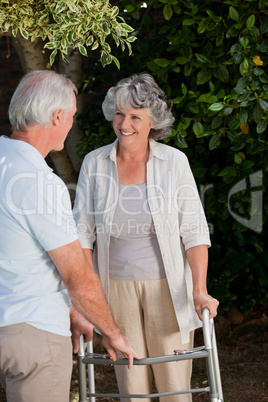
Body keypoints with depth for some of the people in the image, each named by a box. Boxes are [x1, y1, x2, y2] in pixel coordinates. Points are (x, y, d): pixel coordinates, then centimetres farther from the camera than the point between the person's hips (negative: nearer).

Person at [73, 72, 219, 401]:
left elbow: (194, 230, -6)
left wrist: (199, 289, -16)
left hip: (167, 287, -1)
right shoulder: (94, 164, -1)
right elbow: (82, 232, 3)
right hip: (117, 287, 1)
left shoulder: (174, 162, -5)